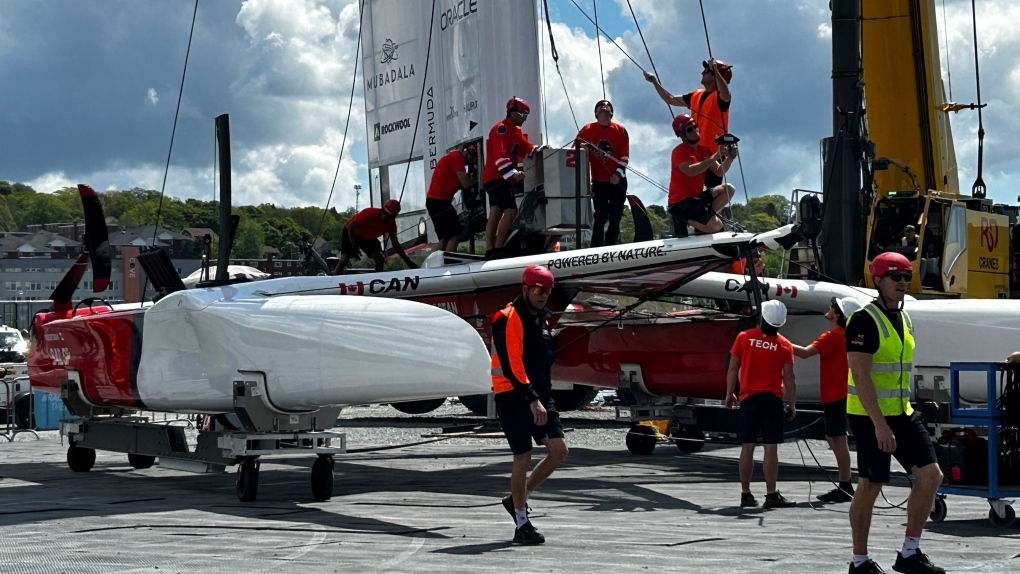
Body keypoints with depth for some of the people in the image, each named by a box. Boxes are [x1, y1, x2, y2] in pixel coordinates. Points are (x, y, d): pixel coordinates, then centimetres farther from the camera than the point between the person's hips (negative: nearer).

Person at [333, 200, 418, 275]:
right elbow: (350, 226, -25)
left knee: (379, 259, -13)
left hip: (369, 238, 5)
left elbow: (395, 244, -1)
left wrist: (408, 261, -2)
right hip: (352, 233, -5)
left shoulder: (391, 223, -14)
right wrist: (354, 247, -27)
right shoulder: (370, 213, -33)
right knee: (344, 259, -21)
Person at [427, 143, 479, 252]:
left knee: (444, 238, 10)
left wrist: (473, 180, 2)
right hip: (439, 201, -10)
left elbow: (460, 184, 16)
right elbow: (466, 184, -15)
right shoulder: (457, 158, -12)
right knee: (454, 236, -12)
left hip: (435, 200, 10)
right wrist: (478, 180, 2)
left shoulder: (453, 157, 19)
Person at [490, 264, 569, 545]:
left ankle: (517, 499, 17)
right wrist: (532, 399, -27)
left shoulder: (541, 319, 16)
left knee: (559, 450, 0)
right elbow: (511, 364, -21)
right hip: (514, 396, -8)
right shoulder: (508, 319, -12)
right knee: (523, 458, -5)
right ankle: (522, 525, 6)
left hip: (540, 396, 8)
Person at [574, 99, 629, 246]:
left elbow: (625, 155, -1)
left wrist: (618, 174, -12)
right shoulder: (588, 130, 2)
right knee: (601, 217, -8)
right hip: (599, 181, -1)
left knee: (615, 219, 5)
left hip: (618, 181, 1)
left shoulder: (620, 130, 3)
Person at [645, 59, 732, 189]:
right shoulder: (696, 95, 15)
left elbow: (725, 94, -35)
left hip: (714, 153, -8)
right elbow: (670, 99, 23)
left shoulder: (720, 97, -9)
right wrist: (654, 81, 18)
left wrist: (715, 69, -34)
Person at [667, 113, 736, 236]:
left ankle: (704, 218, -7)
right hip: (681, 201, -9)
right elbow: (690, 171, -29)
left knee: (728, 188, -2)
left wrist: (729, 158, -11)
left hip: (697, 197, 9)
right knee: (716, 226, -23)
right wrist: (716, 156, -30)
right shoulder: (679, 152, -12)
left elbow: (719, 171, 9)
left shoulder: (704, 150, 13)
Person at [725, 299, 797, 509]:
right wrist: (792, 404, 6)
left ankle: (746, 494, 11)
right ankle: (772, 495, -2)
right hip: (772, 399, -2)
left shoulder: (744, 337, -1)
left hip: (748, 398, 2)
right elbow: (788, 378, -3)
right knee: (771, 448, -2)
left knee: (747, 448, 6)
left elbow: (733, 368, 1)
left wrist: (729, 394, 12)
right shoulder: (784, 345, -4)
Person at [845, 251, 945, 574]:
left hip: (902, 414, 8)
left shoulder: (904, 319, 14)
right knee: (870, 486, -2)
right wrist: (880, 425, -25)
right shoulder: (864, 321, -14)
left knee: (931, 475, 0)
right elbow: (860, 375, -20)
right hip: (870, 417, -8)